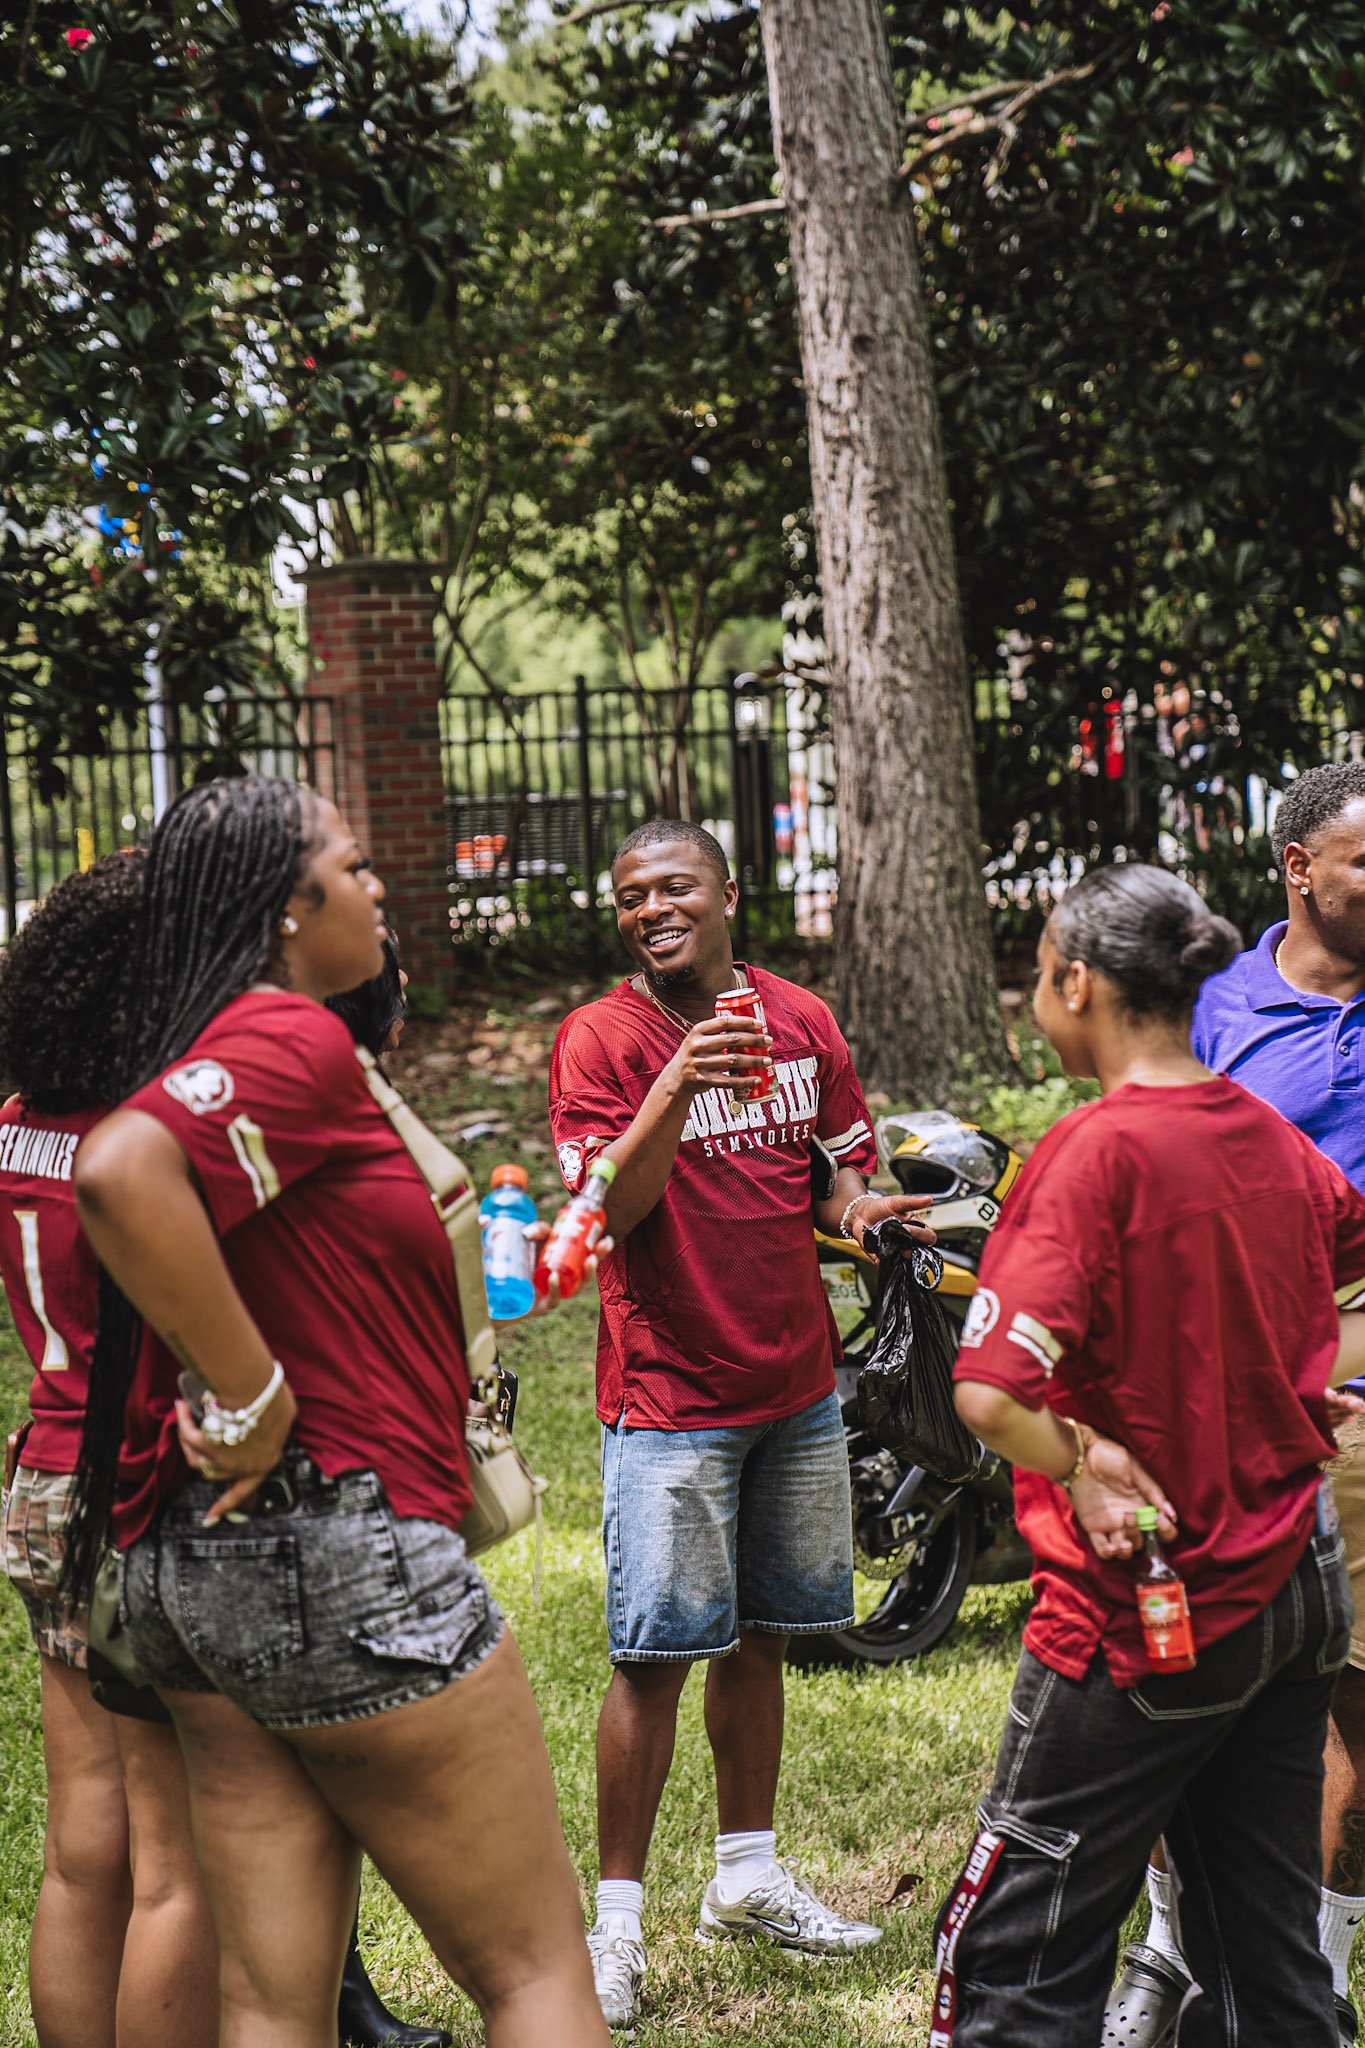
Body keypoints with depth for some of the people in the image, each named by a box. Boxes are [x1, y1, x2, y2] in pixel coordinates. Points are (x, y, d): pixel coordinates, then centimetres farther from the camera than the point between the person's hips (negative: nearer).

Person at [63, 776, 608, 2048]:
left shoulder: (218, 1048, 15)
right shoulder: (294, 1038, -14)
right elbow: (121, 1174, -31)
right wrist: (254, 1403, -23)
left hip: (192, 1564, 9)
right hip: (340, 1552, -9)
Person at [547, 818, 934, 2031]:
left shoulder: (800, 1020, 6)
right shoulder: (600, 1041, -9)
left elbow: (845, 1156, 16)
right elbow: (609, 1211, -20)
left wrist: (854, 1203, -7)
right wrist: (677, 1089, -33)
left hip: (798, 1382, 5)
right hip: (669, 1395, -5)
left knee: (758, 1635, 15)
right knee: (655, 1655, -7)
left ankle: (747, 1879, 28)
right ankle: (616, 1921, 1)